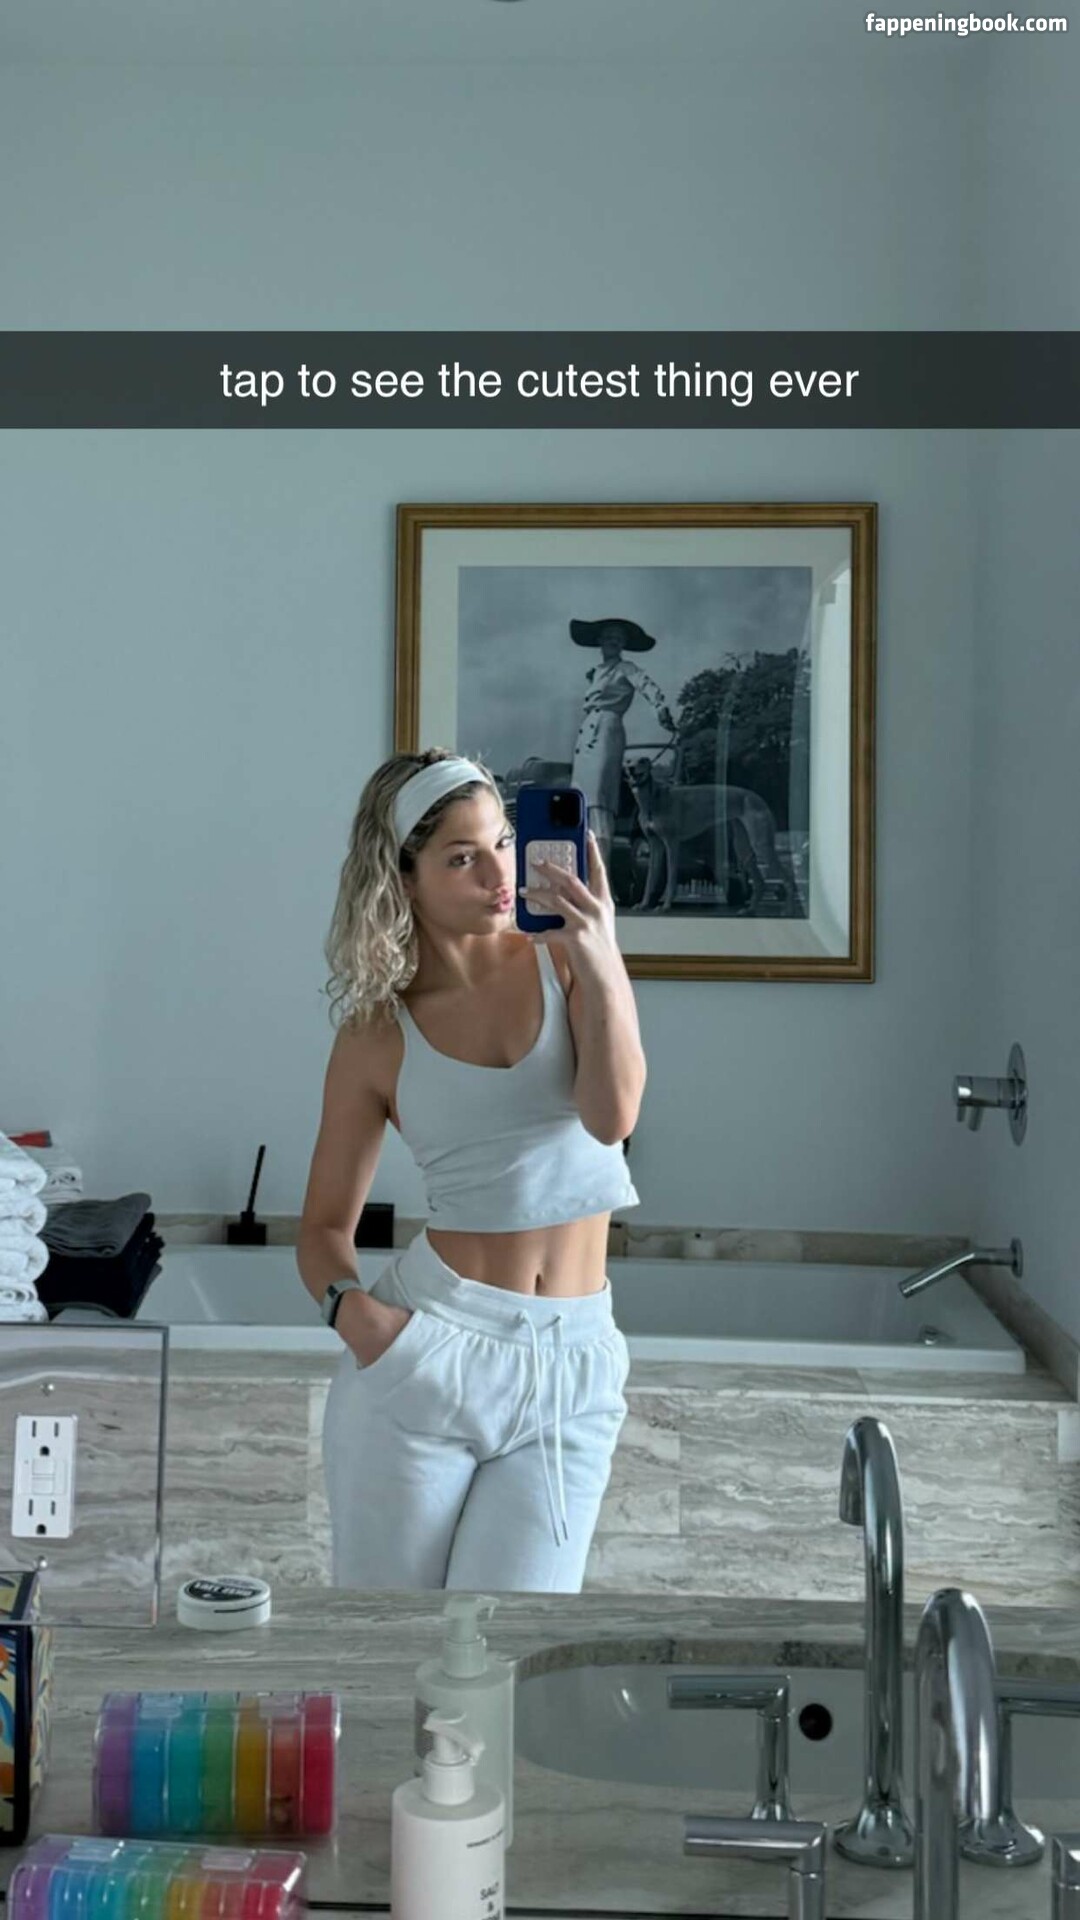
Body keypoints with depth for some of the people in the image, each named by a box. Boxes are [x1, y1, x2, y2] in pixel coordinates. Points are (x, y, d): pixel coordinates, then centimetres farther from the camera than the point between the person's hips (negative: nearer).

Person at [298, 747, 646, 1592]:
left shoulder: (569, 964, 1)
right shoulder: (375, 1037, 0)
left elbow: (612, 1117, -15)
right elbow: (325, 1227, 7)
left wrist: (601, 960, -28)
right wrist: (350, 1307, -14)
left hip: (570, 1367, 0)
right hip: (428, 1349, 0)